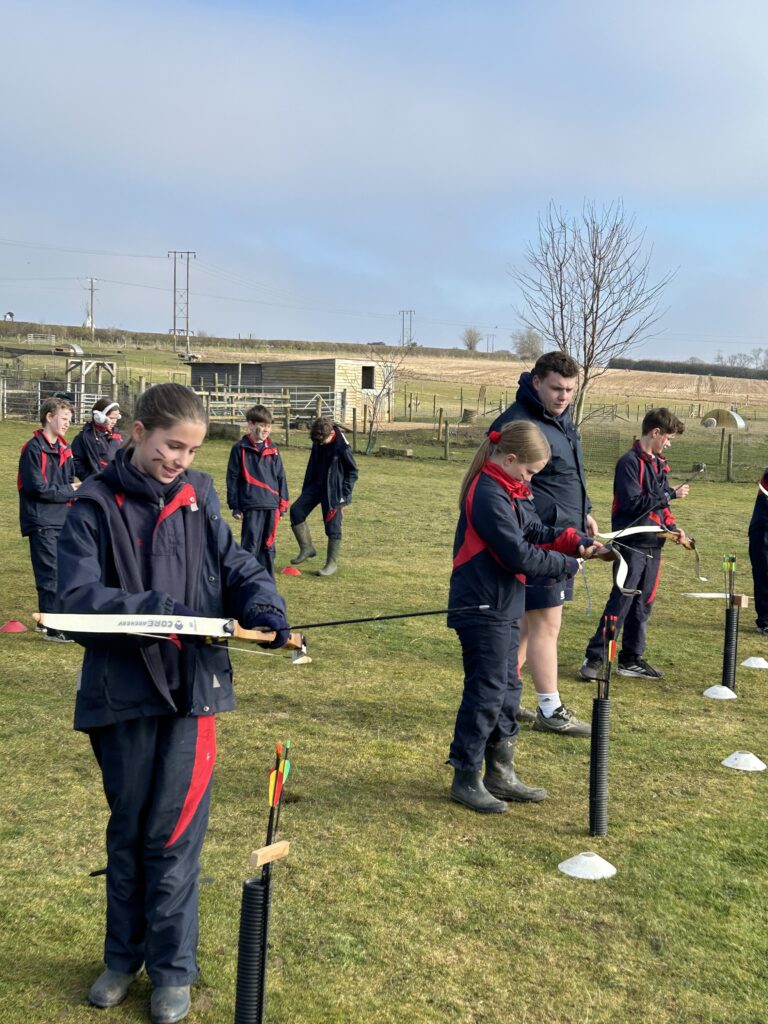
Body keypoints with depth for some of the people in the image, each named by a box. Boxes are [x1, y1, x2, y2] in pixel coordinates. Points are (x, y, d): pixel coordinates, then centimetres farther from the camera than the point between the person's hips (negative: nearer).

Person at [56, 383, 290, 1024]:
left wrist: (265, 608, -17)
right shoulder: (97, 505, -7)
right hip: (122, 693, -1)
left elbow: (236, 565, 3)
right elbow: (77, 596, -15)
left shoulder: (198, 497, 3)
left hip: (193, 688, 1)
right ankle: (123, 956, 34)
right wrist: (155, 609, -26)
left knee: (174, 832, 4)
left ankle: (172, 969, 21)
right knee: (127, 828, 15)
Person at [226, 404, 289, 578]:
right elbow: (232, 479, -1)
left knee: (268, 546, 11)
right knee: (250, 546, -5)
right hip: (251, 506, -4)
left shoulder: (272, 449, 11)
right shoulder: (240, 449, -2)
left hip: (271, 506, 4)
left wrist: (283, 503, 10)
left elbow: (281, 477, 14)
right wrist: (235, 506, -3)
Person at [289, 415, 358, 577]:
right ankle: (307, 548, 6)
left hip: (334, 491, -6)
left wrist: (344, 495, -13)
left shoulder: (342, 447, -18)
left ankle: (332, 563, 11)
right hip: (317, 485, 6)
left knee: (333, 527, -1)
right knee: (296, 510, -7)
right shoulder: (317, 443, 0)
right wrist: (306, 490, 13)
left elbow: (352, 472, -10)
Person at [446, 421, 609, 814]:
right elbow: (519, 555, -23)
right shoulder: (489, 495, -21)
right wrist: (567, 565, -11)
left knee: (508, 689, 16)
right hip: (482, 609, -11)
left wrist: (579, 543, 2)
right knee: (486, 692, -3)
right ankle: (466, 779, 8)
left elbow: (536, 532, 16)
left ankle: (500, 773, 26)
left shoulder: (508, 491, 12)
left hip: (503, 608, 11)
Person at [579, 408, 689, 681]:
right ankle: (594, 659, -3)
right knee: (621, 601, -9)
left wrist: (671, 526, 6)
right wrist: (671, 494, -15)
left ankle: (631, 659, 20)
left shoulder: (658, 464, 15)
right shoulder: (630, 462, -12)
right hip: (632, 543, -8)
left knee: (643, 604, 11)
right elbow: (633, 503, -20)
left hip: (653, 545, 8)